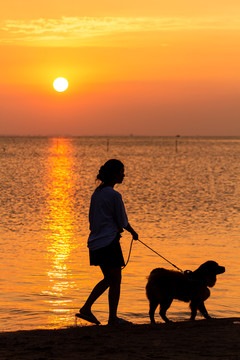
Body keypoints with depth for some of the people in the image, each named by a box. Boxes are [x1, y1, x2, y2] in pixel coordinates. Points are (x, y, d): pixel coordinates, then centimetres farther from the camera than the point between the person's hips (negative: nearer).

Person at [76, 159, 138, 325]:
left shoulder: (97, 193, 10)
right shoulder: (114, 195, -15)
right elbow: (123, 221, -8)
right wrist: (133, 232, 12)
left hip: (95, 243, 8)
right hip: (109, 243, -8)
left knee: (108, 279, 19)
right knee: (116, 280, 4)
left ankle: (86, 308, 11)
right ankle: (113, 318, 10)